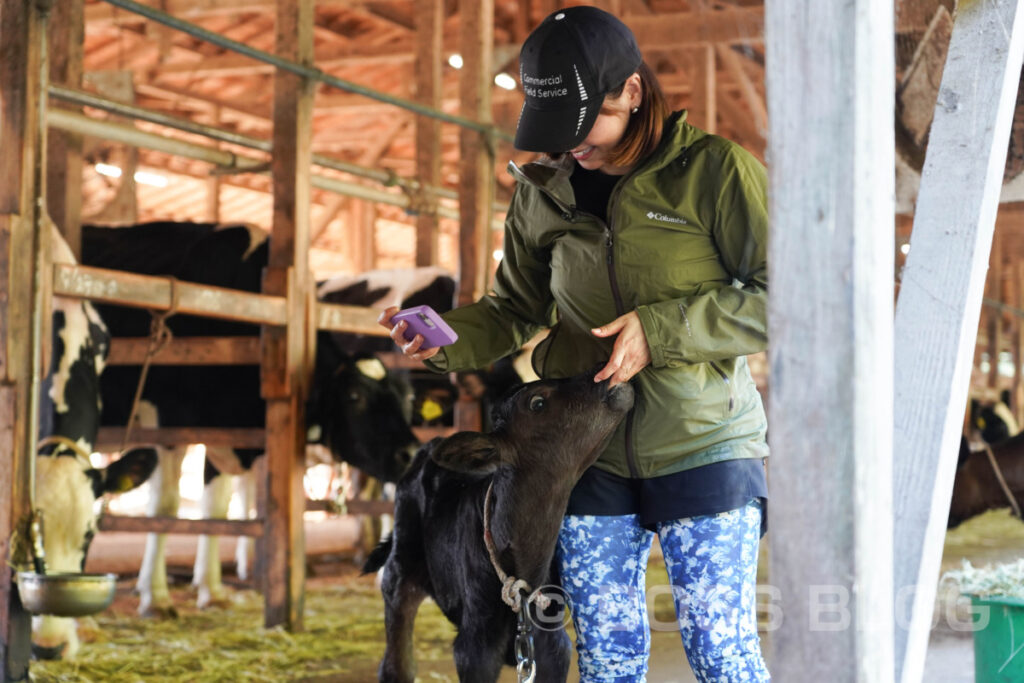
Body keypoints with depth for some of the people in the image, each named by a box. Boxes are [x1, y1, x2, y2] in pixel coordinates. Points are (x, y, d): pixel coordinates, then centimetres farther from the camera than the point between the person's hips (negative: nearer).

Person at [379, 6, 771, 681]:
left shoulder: (714, 170, -8)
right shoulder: (544, 191, 7)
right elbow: (515, 309, 15)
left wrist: (662, 328, -18)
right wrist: (444, 339, -6)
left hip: (703, 448, -4)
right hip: (589, 454, 4)